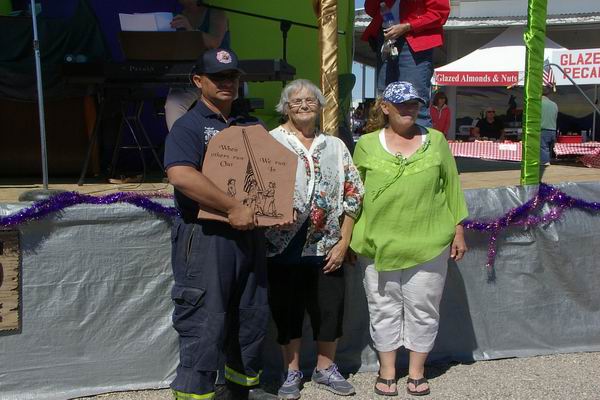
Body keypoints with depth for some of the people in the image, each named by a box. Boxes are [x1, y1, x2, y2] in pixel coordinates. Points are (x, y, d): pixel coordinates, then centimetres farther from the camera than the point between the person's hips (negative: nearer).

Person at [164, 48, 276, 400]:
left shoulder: (252, 126, 15)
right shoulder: (189, 126, -6)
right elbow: (181, 175, -23)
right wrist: (233, 207, -24)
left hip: (250, 233, 7)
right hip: (207, 236, -7)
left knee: (252, 316, 16)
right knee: (204, 325, -4)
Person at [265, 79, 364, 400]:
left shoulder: (335, 147, 9)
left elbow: (353, 195, 7)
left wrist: (343, 243, 0)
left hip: (327, 248, 3)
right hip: (284, 247, -2)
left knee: (329, 309, 9)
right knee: (287, 311, 8)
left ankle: (325, 368, 29)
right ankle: (292, 372, 25)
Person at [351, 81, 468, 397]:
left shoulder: (435, 140, 5)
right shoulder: (367, 145, 3)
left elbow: (451, 186, 8)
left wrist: (458, 230, 7)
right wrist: (351, 238, 7)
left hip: (428, 243, 1)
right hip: (380, 245, 0)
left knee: (422, 309, 9)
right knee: (384, 309, 9)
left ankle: (417, 371, 25)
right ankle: (387, 371, 25)